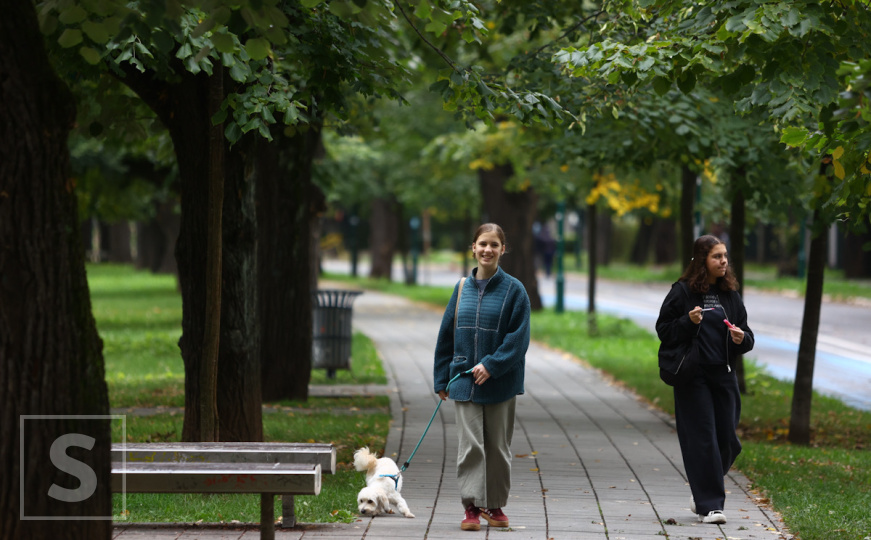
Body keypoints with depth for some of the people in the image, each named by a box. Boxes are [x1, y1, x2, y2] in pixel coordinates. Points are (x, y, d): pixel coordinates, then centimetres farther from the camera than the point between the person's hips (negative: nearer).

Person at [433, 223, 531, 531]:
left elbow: (518, 338, -8)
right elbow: (446, 335, 11)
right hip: (464, 381, 2)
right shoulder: (462, 288, 6)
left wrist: (492, 365, -18)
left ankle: (495, 506, 21)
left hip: (501, 383, -1)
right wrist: (442, 379, 8)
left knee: (498, 446, 8)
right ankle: (471, 507, -2)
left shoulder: (513, 290, -3)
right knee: (470, 444, -5)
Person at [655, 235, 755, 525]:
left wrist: (741, 338, -8)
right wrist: (688, 322, -20)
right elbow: (664, 330, -4)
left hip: (724, 375, 5)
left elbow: (747, 335, 14)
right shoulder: (683, 291, -4)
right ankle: (708, 504, -3)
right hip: (693, 378, -5)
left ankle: (701, 491, 27)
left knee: (727, 440, 4)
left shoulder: (730, 294, 10)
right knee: (702, 439, -6)